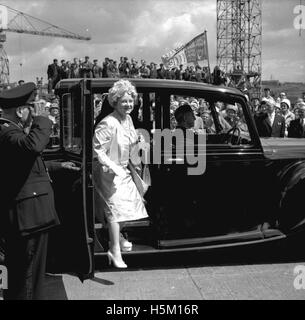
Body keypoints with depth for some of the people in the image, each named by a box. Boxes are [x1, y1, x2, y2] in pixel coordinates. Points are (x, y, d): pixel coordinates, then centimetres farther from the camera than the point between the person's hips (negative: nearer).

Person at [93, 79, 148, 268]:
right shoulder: (108, 124, -24)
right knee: (115, 207, -13)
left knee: (127, 204, 16)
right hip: (109, 173, -9)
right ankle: (115, 251, -7)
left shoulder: (128, 119, 2)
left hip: (125, 170, 9)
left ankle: (117, 236, 40)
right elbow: (98, 151, -24)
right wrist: (114, 167, -28)